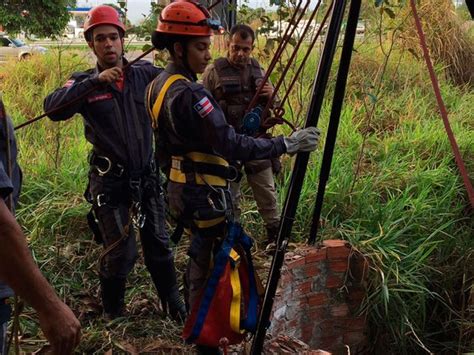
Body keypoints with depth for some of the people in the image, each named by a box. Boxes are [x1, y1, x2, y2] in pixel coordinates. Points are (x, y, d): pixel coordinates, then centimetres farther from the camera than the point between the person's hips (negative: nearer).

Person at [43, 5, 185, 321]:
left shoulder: (145, 74, 1)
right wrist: (94, 80, -28)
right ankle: (113, 314, 25)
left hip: (146, 176, 3)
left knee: (159, 244, 14)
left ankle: (174, 305, 34)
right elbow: (53, 108, -22)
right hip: (110, 180, -3)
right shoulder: (85, 83, -5)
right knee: (121, 252, 0)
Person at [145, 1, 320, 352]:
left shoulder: (159, 85, 5)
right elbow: (231, 146, -30)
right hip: (205, 194, -10)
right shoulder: (189, 93, -26)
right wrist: (286, 145, -27)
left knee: (199, 256, 25)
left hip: (180, 187, 10)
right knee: (212, 265, 3)